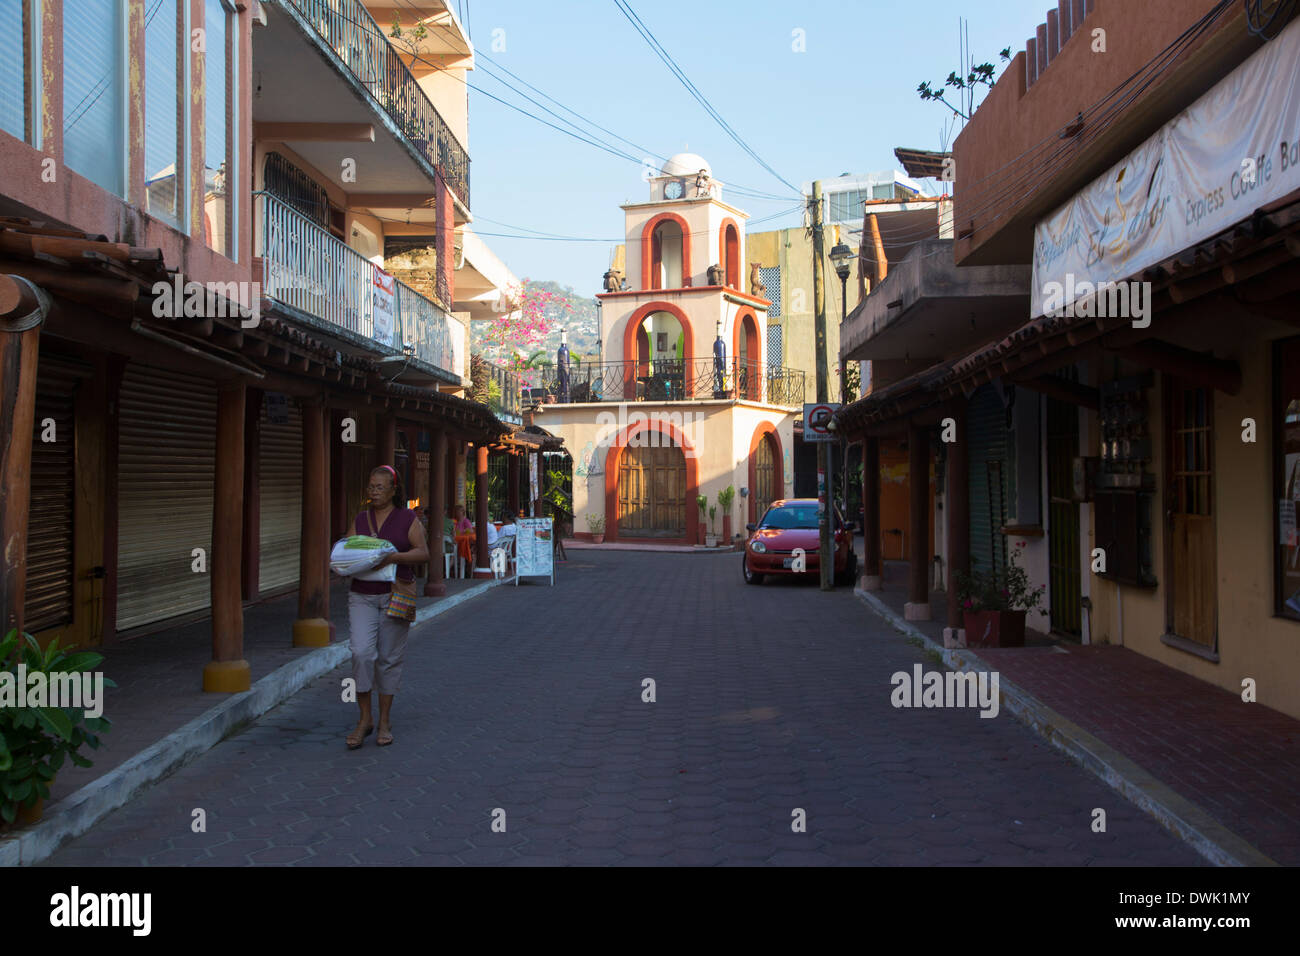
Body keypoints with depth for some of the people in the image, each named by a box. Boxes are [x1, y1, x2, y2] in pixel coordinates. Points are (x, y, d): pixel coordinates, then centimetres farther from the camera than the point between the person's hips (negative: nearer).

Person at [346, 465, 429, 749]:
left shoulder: (408, 518, 2)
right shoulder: (360, 519, 12)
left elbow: (423, 553, -6)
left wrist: (393, 557, -21)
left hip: (395, 595, -2)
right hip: (362, 595, 2)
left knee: (389, 658, 3)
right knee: (361, 653, -12)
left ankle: (385, 721, 16)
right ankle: (364, 719, 1)